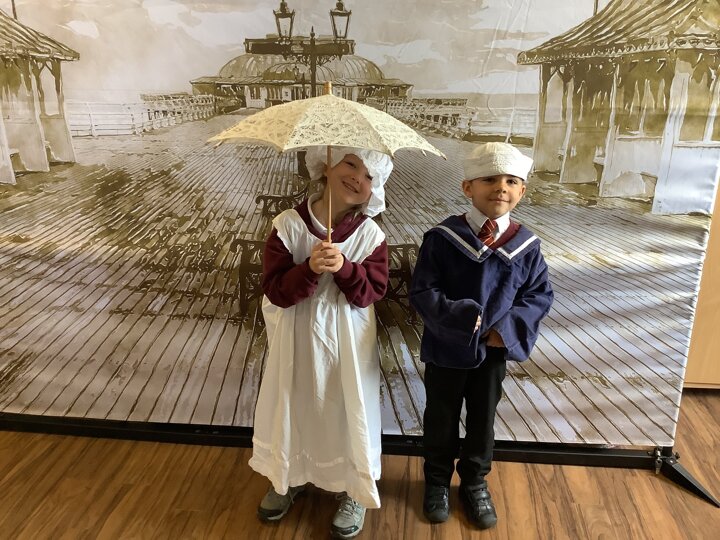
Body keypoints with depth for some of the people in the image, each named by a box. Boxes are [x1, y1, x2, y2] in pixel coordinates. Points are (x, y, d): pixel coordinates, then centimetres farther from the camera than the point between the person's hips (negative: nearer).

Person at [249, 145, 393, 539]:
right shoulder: (288, 225, -11)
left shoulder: (370, 234, -9)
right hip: (297, 339, 1)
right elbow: (274, 289, -15)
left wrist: (344, 268, -29)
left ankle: (353, 489, 37)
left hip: (347, 344, -1)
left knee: (347, 412, 12)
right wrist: (310, 269, -31)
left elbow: (372, 291, -13)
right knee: (294, 407, 19)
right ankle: (290, 477, 46)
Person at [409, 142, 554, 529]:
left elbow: (540, 295, -1)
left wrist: (507, 329, -15)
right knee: (440, 419, 17)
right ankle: (437, 481, 42)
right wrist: (462, 320, -26)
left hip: (494, 351, 3)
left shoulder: (526, 245, -8)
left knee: (482, 421, 20)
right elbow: (421, 291, -16)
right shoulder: (442, 238, -17)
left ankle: (475, 483, 44)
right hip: (446, 349, -2)